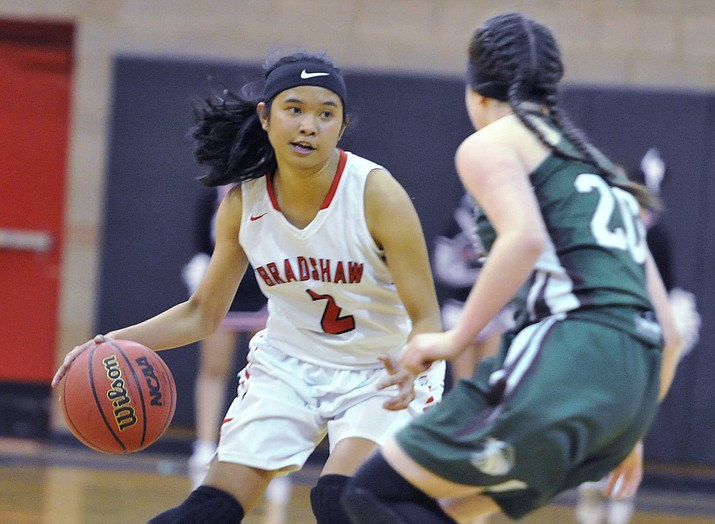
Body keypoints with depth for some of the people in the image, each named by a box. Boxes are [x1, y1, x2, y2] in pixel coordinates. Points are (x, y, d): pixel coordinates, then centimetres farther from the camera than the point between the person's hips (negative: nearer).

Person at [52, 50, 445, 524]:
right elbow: (203, 314, 2)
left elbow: (426, 320, -21)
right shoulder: (243, 203, -11)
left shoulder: (377, 195, -23)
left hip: (381, 373, -4)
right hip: (289, 365, 4)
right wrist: (116, 342, -13)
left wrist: (410, 371, -44)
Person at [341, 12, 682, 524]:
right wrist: (629, 433, 34)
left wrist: (456, 339, -8)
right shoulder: (600, 172, 31)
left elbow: (526, 237, -14)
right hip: (633, 383, 8)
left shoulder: (490, 143, 8)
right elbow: (668, 332, 26)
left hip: (568, 356, -8)